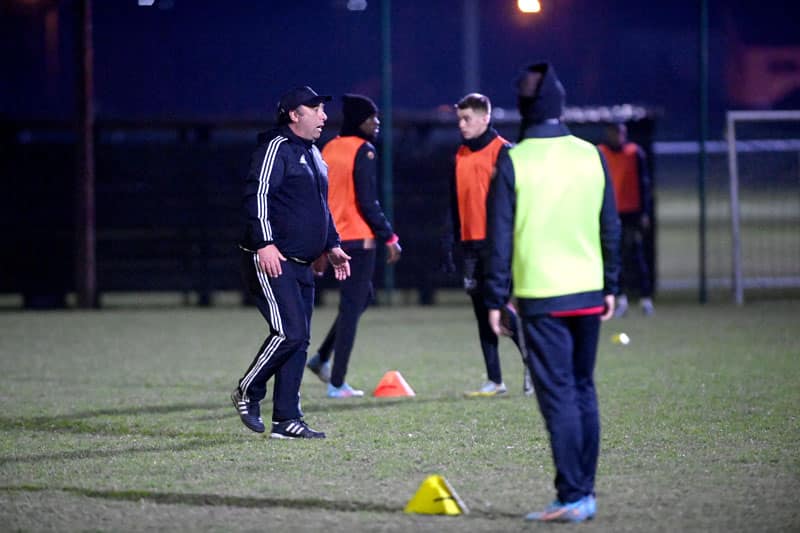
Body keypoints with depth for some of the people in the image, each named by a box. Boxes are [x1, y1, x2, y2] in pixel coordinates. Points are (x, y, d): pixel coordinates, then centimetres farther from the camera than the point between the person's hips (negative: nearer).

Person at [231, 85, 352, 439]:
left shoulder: (313, 155, 21)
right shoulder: (276, 148, -9)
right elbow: (257, 196, -19)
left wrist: (332, 246, 24)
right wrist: (265, 243, -27)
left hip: (301, 265, 10)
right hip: (271, 262, -10)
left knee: (299, 340, 5)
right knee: (290, 332, -17)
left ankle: (286, 420, 8)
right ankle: (248, 392, 3)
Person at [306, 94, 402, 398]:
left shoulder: (329, 150, 12)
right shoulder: (363, 152, -12)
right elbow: (368, 203, -17)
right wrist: (390, 238, -12)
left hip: (333, 238, 8)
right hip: (358, 239, -8)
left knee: (361, 297, 23)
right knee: (352, 306, -2)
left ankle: (322, 358, 18)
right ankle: (337, 384, -1)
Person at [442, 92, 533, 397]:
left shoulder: (502, 152, -6)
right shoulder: (461, 156, 14)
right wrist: (449, 243, 12)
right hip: (470, 243, 7)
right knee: (481, 308, 5)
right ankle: (494, 381, 8)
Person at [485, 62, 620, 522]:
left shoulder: (513, 162, -7)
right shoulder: (591, 155, 4)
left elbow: (499, 238, -6)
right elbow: (611, 227, 9)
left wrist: (496, 300, -1)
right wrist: (610, 286, 18)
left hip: (541, 297, -4)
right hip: (588, 293, 4)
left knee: (558, 396, -4)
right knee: (583, 390, 14)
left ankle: (572, 499, -7)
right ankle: (584, 492, 15)